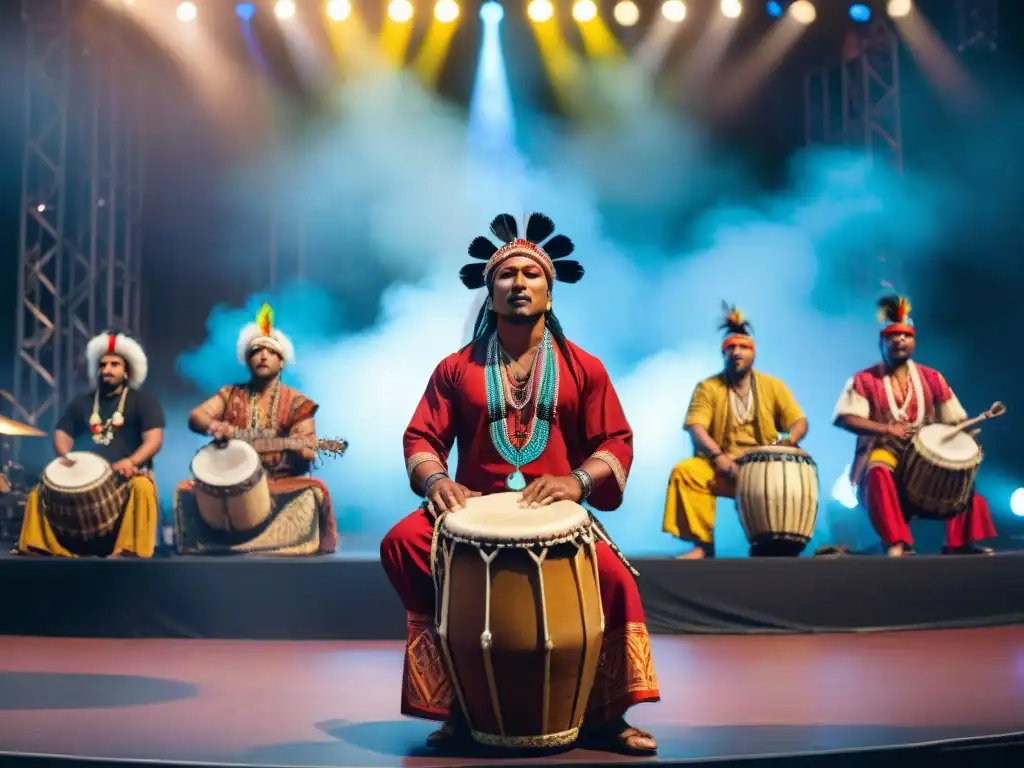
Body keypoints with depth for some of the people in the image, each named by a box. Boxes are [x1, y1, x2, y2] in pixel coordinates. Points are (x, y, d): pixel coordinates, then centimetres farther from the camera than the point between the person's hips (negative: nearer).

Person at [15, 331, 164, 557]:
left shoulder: (142, 401, 3)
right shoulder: (82, 402, 17)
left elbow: (154, 439, -9)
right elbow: (62, 434, 12)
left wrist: (132, 461, -27)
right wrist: (65, 457, -12)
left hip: (127, 475, -4)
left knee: (142, 488, -38)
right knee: (39, 494, -15)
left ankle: (129, 551, -42)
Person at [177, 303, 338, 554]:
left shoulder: (296, 403, 5)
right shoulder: (231, 394, 14)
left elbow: (307, 454, -1)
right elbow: (195, 417, 2)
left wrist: (300, 450, -27)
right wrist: (213, 426, -22)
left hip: (281, 483, -2)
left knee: (313, 490, -31)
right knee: (186, 490, -20)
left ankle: (279, 543, -22)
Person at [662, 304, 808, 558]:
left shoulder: (773, 385, 7)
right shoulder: (708, 387, 2)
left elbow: (800, 422, 2)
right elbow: (696, 427, -11)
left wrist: (787, 443, -22)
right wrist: (717, 455, -29)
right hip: (720, 465, -1)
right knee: (684, 472, -29)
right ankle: (702, 543, -20)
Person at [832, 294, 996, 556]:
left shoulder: (931, 378, 10)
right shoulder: (864, 380, -1)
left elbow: (956, 420, 11)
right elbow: (846, 419, -13)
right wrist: (886, 429, -24)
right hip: (883, 451, -4)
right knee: (879, 472, -36)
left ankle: (961, 542, -9)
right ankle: (896, 544, -39)